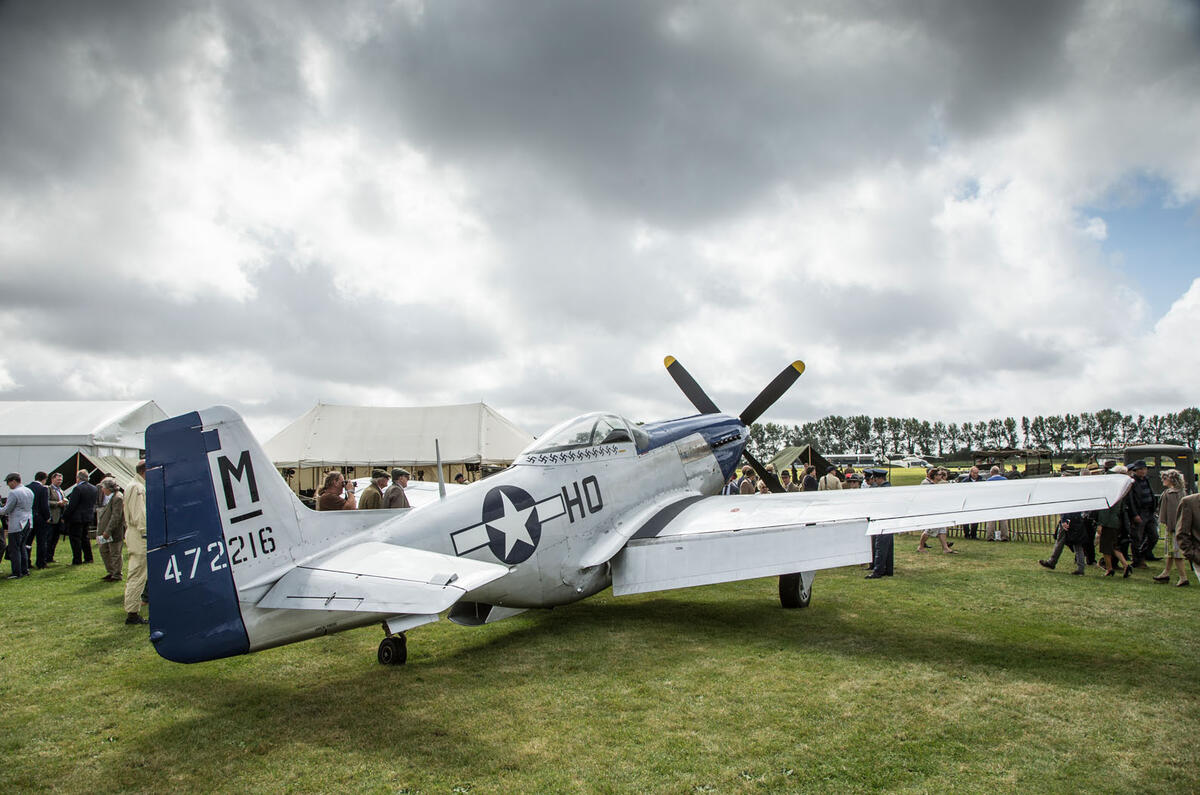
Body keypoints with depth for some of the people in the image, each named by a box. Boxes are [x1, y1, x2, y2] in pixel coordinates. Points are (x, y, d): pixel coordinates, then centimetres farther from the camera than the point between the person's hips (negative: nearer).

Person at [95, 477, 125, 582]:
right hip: (105, 531, 10)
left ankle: (116, 575, 7)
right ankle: (110, 572, 28)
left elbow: (116, 516, -22)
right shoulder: (107, 497, 13)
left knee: (115, 553, -2)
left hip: (115, 532, -10)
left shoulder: (118, 498, -19)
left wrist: (108, 531, -23)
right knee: (103, 550, 16)